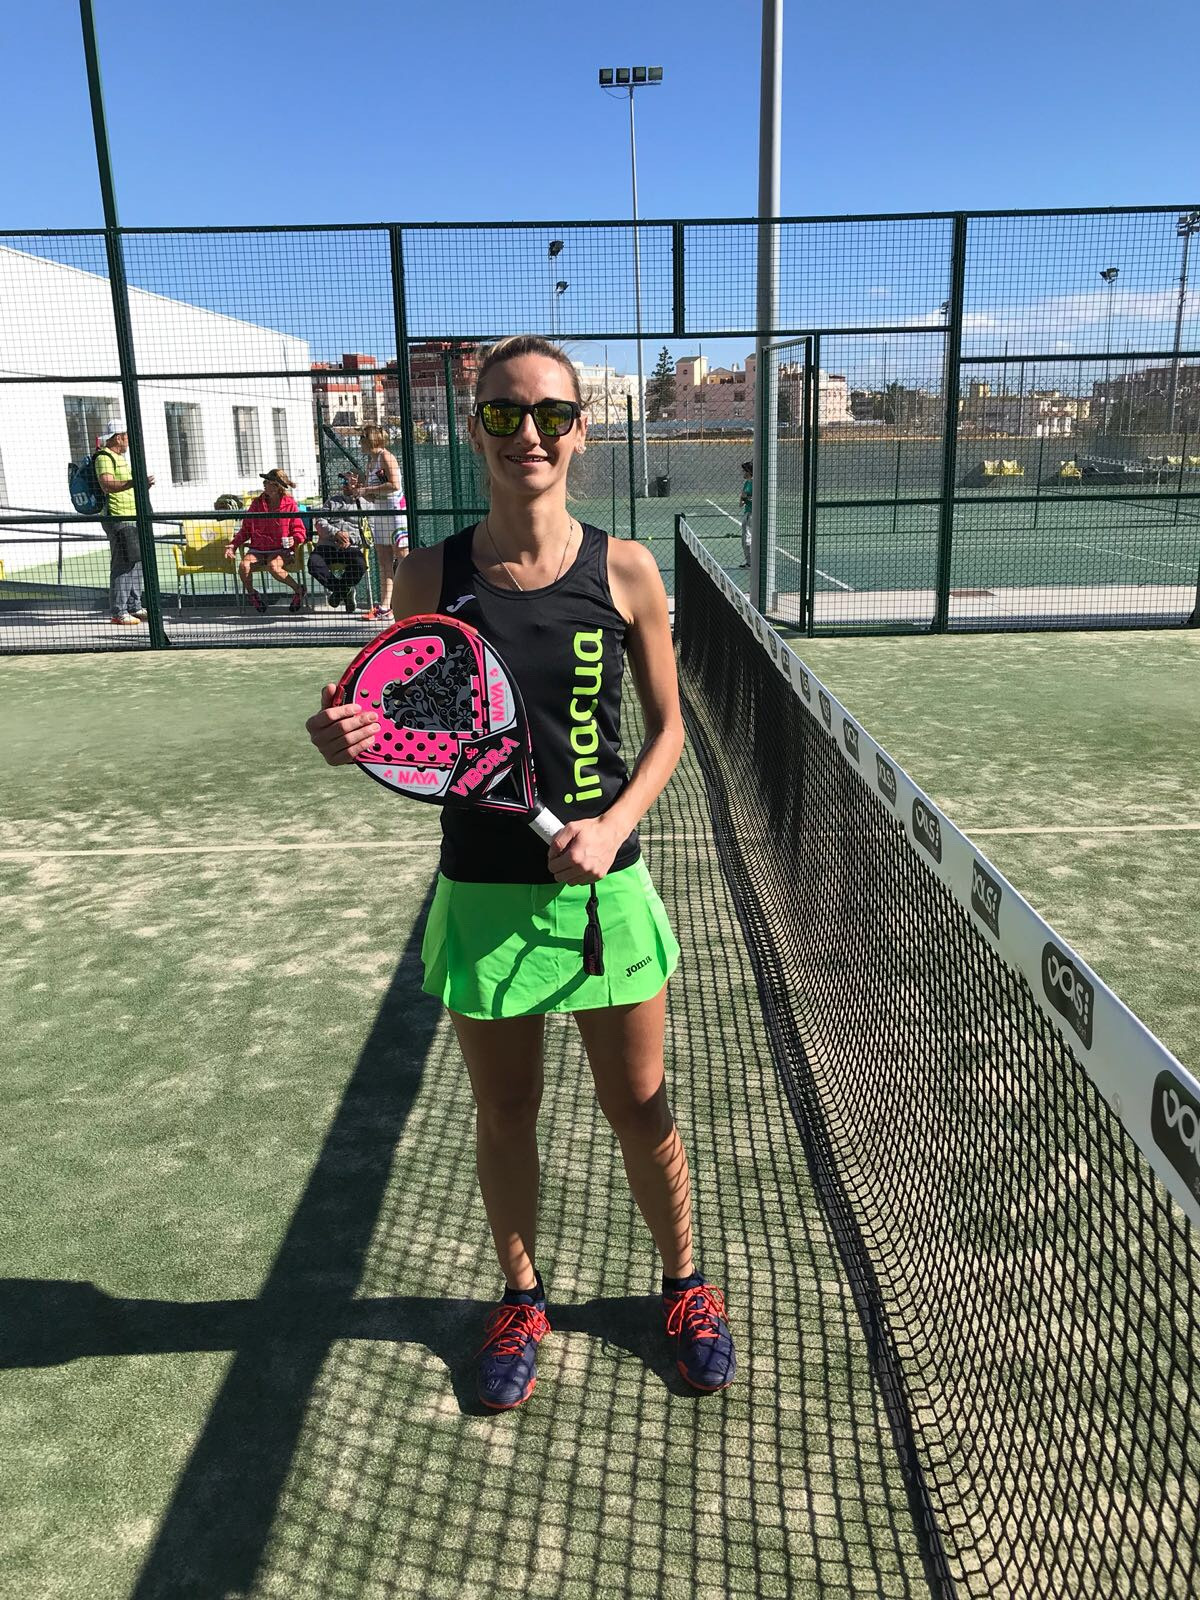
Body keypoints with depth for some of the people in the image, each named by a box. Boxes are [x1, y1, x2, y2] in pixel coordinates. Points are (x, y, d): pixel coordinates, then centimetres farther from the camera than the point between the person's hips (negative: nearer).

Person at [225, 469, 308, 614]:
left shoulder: (290, 505, 1)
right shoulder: (256, 504, 10)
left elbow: (299, 531, 3)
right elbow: (245, 530, 14)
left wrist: (293, 540, -20)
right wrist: (233, 545, 0)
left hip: (279, 550, -3)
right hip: (257, 550, 3)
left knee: (273, 567, -37)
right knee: (243, 566, -28)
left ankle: (298, 589, -13)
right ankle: (252, 594, 0)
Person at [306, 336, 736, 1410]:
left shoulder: (625, 570, -5)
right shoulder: (430, 577, -4)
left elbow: (667, 727, 3)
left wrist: (613, 825, -13)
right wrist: (352, 740, -20)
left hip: (604, 884, 0)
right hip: (483, 892, 1)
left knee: (640, 1108, 14)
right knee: (504, 1114, 16)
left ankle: (684, 1282, 41)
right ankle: (522, 1296, 42)